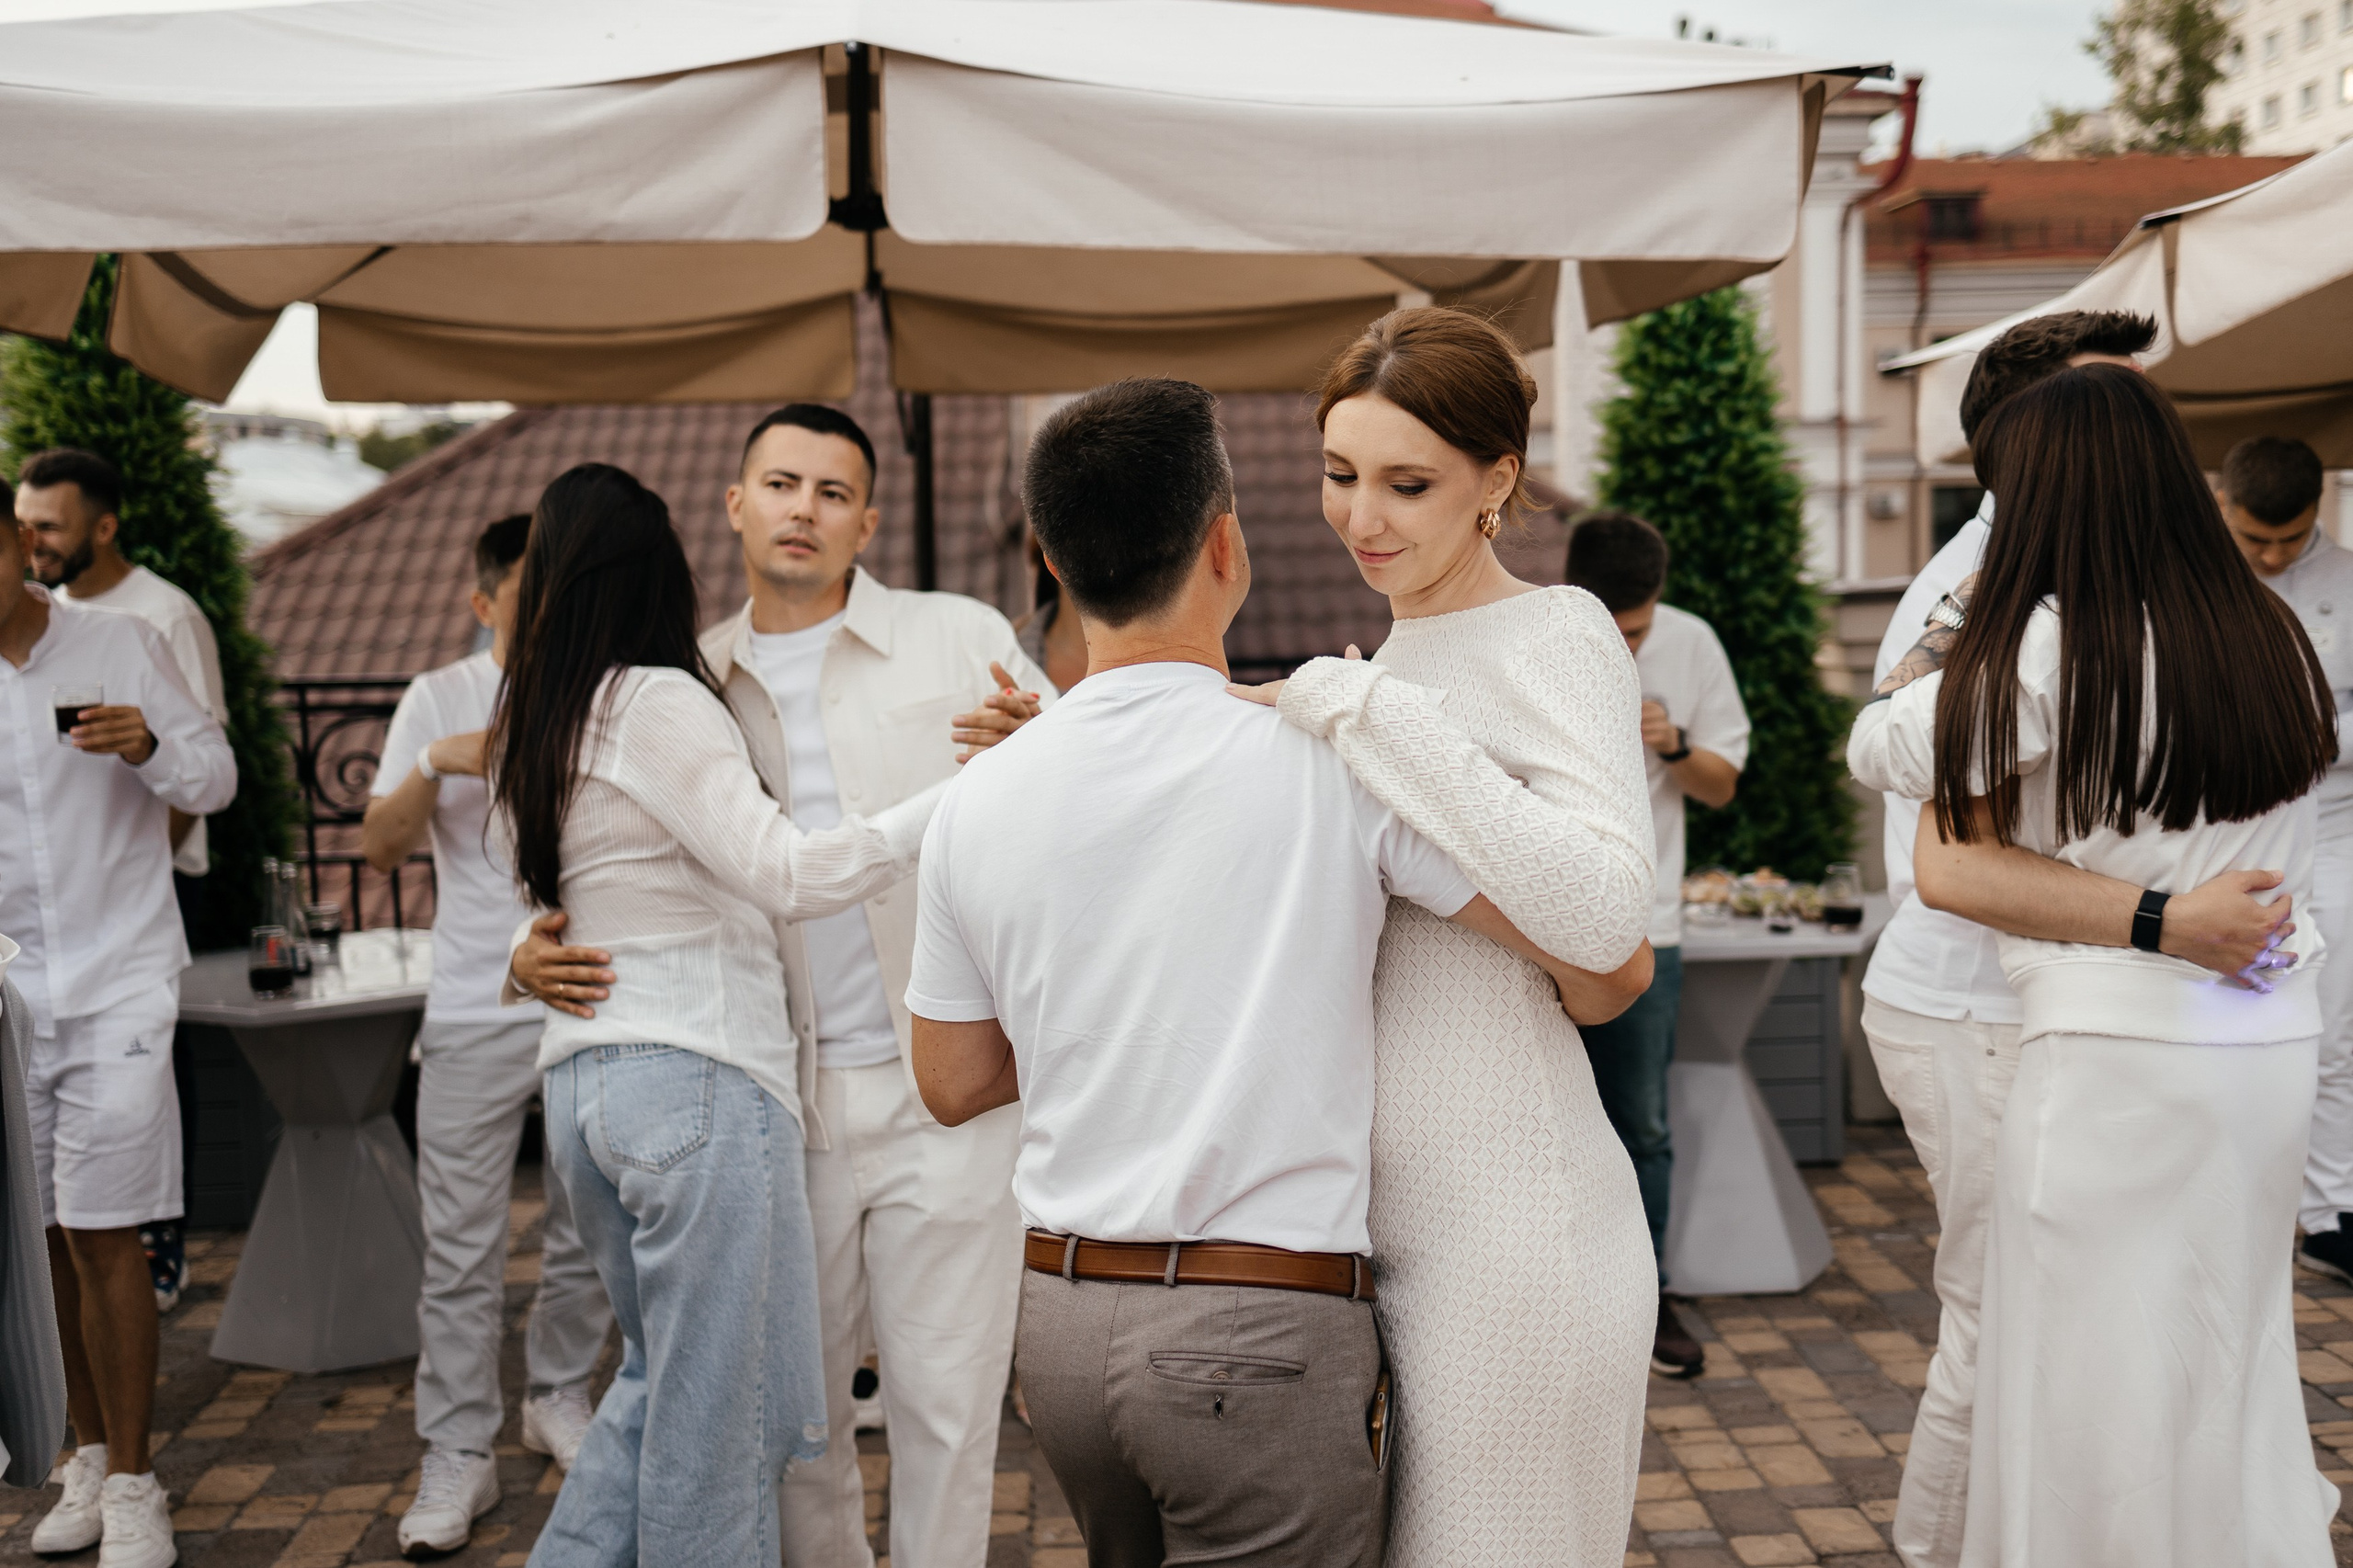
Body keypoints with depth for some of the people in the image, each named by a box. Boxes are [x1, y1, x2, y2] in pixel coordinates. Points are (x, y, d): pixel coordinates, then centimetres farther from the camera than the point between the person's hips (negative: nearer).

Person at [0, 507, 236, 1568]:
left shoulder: (121, 646, 1)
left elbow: (217, 777, 2)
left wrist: (150, 744, -17)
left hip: (116, 983, -3)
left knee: (101, 1237, -6)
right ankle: (90, 1455, 25)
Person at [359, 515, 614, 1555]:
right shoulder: (441, 698, 5)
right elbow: (380, 846, -1)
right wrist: (436, 765, -17)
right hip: (476, 1014, -1)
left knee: (588, 1228, 11)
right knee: (462, 1249, -1)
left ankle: (559, 1399, 31)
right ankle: (457, 1458, 9)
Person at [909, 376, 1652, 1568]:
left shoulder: (976, 803, 0)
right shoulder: (1345, 758, -13)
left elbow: (953, 1085, 11)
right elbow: (1612, 958, -7)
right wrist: (1558, 1004, 15)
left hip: (1060, 1317, 5)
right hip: (1262, 1333, -5)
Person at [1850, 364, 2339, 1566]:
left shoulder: (2051, 644, -14)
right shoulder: (2273, 639, 7)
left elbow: (1882, 751, -2)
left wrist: (1924, 664, 18)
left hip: (2119, 1048, -7)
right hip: (2273, 1044, 7)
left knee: (2094, 1389, 5)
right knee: (2228, 1370, 19)